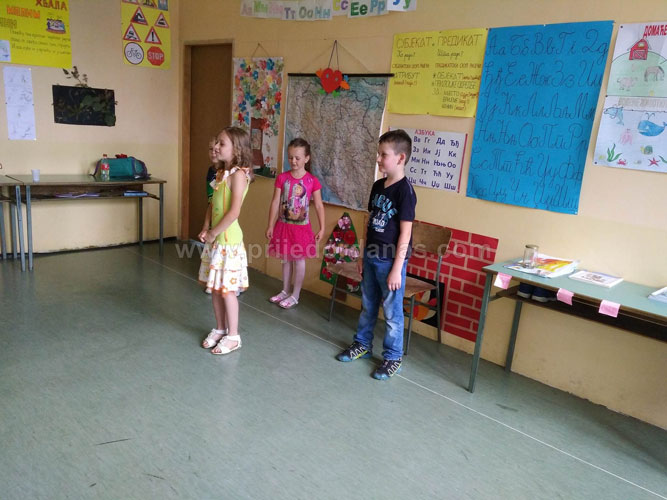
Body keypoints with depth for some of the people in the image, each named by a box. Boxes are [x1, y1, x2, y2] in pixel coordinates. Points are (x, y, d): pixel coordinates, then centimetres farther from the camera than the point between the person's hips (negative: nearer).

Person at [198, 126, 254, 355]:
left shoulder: (238, 174, -16)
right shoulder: (221, 172, 11)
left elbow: (234, 212, -22)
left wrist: (213, 233, -13)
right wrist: (205, 229, 3)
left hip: (228, 238, -8)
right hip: (215, 238, 8)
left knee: (226, 289, 0)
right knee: (215, 287, 15)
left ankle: (233, 336, 14)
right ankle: (219, 329, 30)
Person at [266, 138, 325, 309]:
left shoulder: (312, 181, -8)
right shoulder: (282, 178, -2)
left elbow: (319, 206, -4)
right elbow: (275, 202, 0)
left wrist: (322, 228, -7)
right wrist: (270, 225, 0)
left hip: (301, 227, -3)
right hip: (283, 225, 3)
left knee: (299, 260, 6)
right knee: (286, 259, 15)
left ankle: (295, 295, 18)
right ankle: (285, 291, 30)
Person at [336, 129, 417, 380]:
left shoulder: (405, 190, -16)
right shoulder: (378, 186, 7)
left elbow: (405, 233, -16)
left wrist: (396, 268, -17)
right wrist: (363, 255, 14)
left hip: (390, 261, -7)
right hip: (371, 257, 7)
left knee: (392, 311, 5)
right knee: (367, 305, 20)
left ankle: (393, 357, 20)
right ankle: (362, 344, 37)